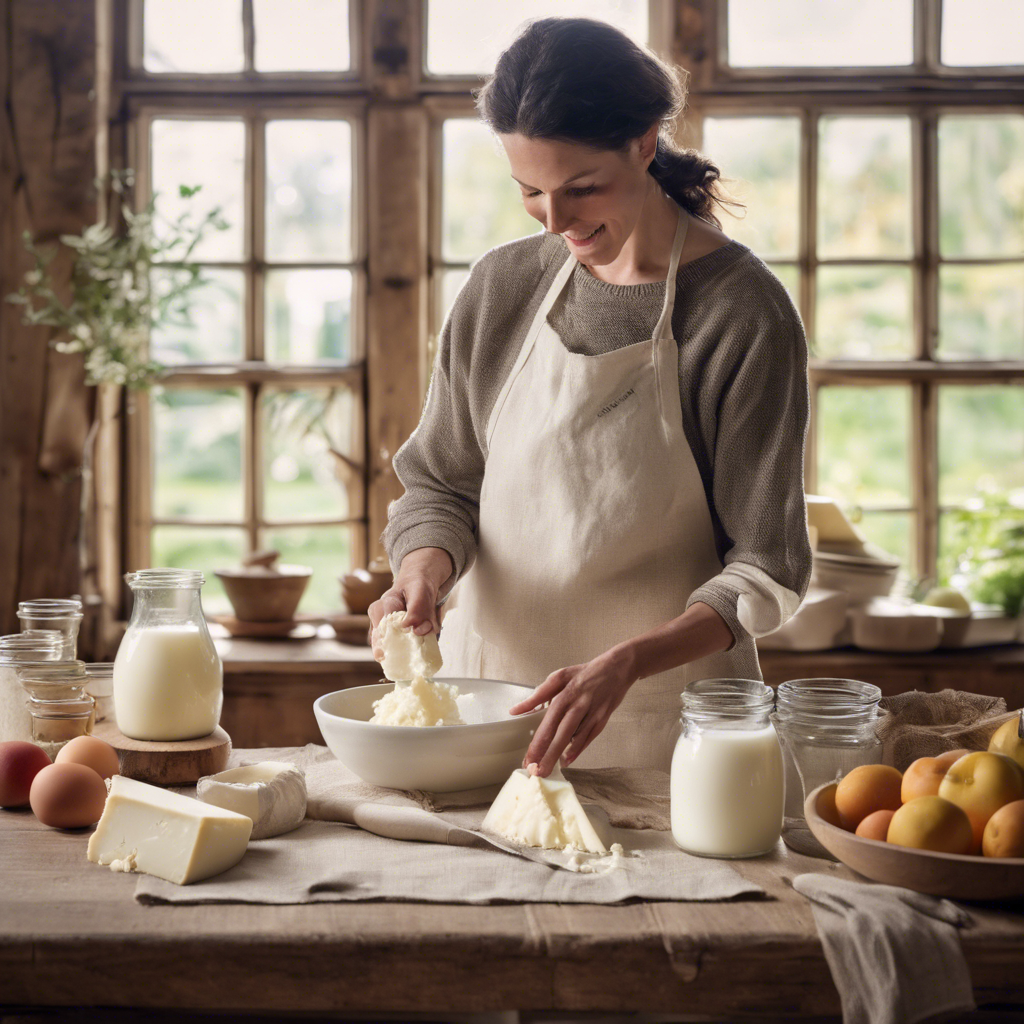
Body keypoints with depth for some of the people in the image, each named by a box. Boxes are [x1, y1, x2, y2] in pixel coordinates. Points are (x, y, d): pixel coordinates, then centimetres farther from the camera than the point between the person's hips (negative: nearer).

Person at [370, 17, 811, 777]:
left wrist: (625, 662, -27)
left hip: (665, 722, -3)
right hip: (489, 686, 3)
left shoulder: (744, 313, -12)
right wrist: (424, 572, -13)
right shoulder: (502, 287, 1)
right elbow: (441, 483, 9)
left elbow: (766, 572, -12)